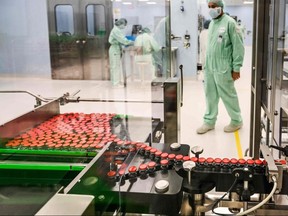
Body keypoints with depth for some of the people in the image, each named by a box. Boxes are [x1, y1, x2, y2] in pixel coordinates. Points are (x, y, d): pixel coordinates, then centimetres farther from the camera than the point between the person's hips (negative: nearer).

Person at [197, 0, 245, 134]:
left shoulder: (229, 23, -10)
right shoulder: (211, 23, 13)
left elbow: (238, 46, -12)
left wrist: (236, 68, -13)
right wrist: (206, 64, 15)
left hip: (223, 68, -7)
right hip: (209, 67, 7)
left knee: (228, 96, 4)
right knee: (210, 95, 12)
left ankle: (236, 121, 21)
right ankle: (209, 121, 24)